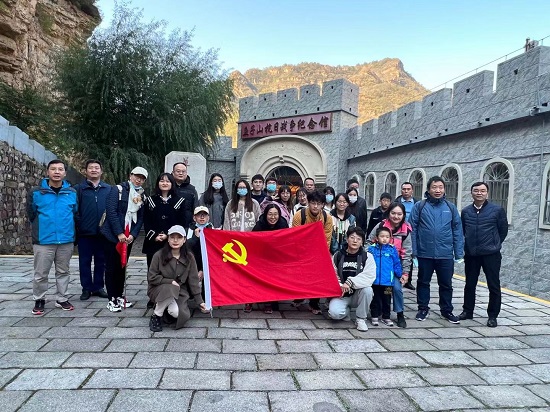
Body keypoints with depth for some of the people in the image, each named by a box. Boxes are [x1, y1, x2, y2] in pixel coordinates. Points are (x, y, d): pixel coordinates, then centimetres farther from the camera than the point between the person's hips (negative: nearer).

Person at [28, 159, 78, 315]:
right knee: (41, 274, 6)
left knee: (63, 272, 13)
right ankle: (39, 301, 24)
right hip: (43, 240, -2)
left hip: (67, 240, 2)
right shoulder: (36, 192, -3)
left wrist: (68, 228, 9)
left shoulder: (72, 193, 3)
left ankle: (62, 299, 26)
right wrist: (41, 228, 11)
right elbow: (31, 214, 7)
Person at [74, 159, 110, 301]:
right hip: (85, 233, -1)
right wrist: (78, 225, -8)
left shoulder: (109, 189, 6)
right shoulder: (78, 188, 2)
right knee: (85, 261, 7)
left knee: (101, 261, 10)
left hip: (102, 232, 1)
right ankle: (86, 288, 17)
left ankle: (98, 287, 21)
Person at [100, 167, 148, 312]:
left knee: (122, 267, 13)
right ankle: (112, 299, 9)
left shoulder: (142, 196, 10)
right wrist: (119, 233, -16)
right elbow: (111, 211, -13)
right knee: (111, 267, 2)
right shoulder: (118, 189, -5)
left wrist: (132, 235, -6)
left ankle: (119, 296, 23)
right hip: (113, 235, -5)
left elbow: (140, 218, 8)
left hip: (128, 237, 5)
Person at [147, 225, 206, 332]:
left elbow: (193, 280, 1)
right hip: (158, 290, -2)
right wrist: (170, 282, -18)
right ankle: (156, 316, -11)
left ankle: (166, 306, 10)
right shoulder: (159, 255, -9)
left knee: (181, 315, -26)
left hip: (179, 292, 2)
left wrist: (200, 301, -1)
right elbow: (151, 277, -8)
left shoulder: (189, 257, -3)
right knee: (169, 289, -37)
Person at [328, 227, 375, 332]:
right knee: (334, 313, -28)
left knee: (367, 289, -32)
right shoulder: (338, 255, 1)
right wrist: (340, 286, -19)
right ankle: (346, 311, 11)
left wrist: (350, 282, -29)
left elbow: (370, 275, -18)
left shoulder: (367, 256, -3)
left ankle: (361, 318, -8)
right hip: (340, 294, 0)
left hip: (357, 295, 0)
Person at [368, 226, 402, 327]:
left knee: (386, 300, 13)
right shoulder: (372, 249, -4)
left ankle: (386, 317, 27)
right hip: (374, 281, -1)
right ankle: (374, 316, 25)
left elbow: (397, 264, 5)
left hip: (387, 281, 1)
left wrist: (400, 275, 2)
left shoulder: (392, 249, -2)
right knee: (375, 299, 12)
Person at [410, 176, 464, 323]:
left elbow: (457, 231, 4)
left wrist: (458, 254, 0)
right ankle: (423, 309, 28)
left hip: (446, 254, 1)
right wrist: (414, 251, -8)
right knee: (423, 282, 13)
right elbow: (413, 230, -4)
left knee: (446, 284, 13)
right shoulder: (419, 206, -3)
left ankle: (447, 310, 29)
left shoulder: (450, 207, 4)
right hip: (425, 254, -1)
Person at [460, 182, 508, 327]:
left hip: (491, 254, -3)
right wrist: (468, 246, 13)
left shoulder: (497, 210, -4)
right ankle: (468, 311, 26)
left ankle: (492, 316, 15)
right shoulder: (466, 211, 4)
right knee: (470, 284, 12)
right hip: (471, 254, 3)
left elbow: (503, 230, 4)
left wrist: (494, 244, 10)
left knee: (494, 285, 3)